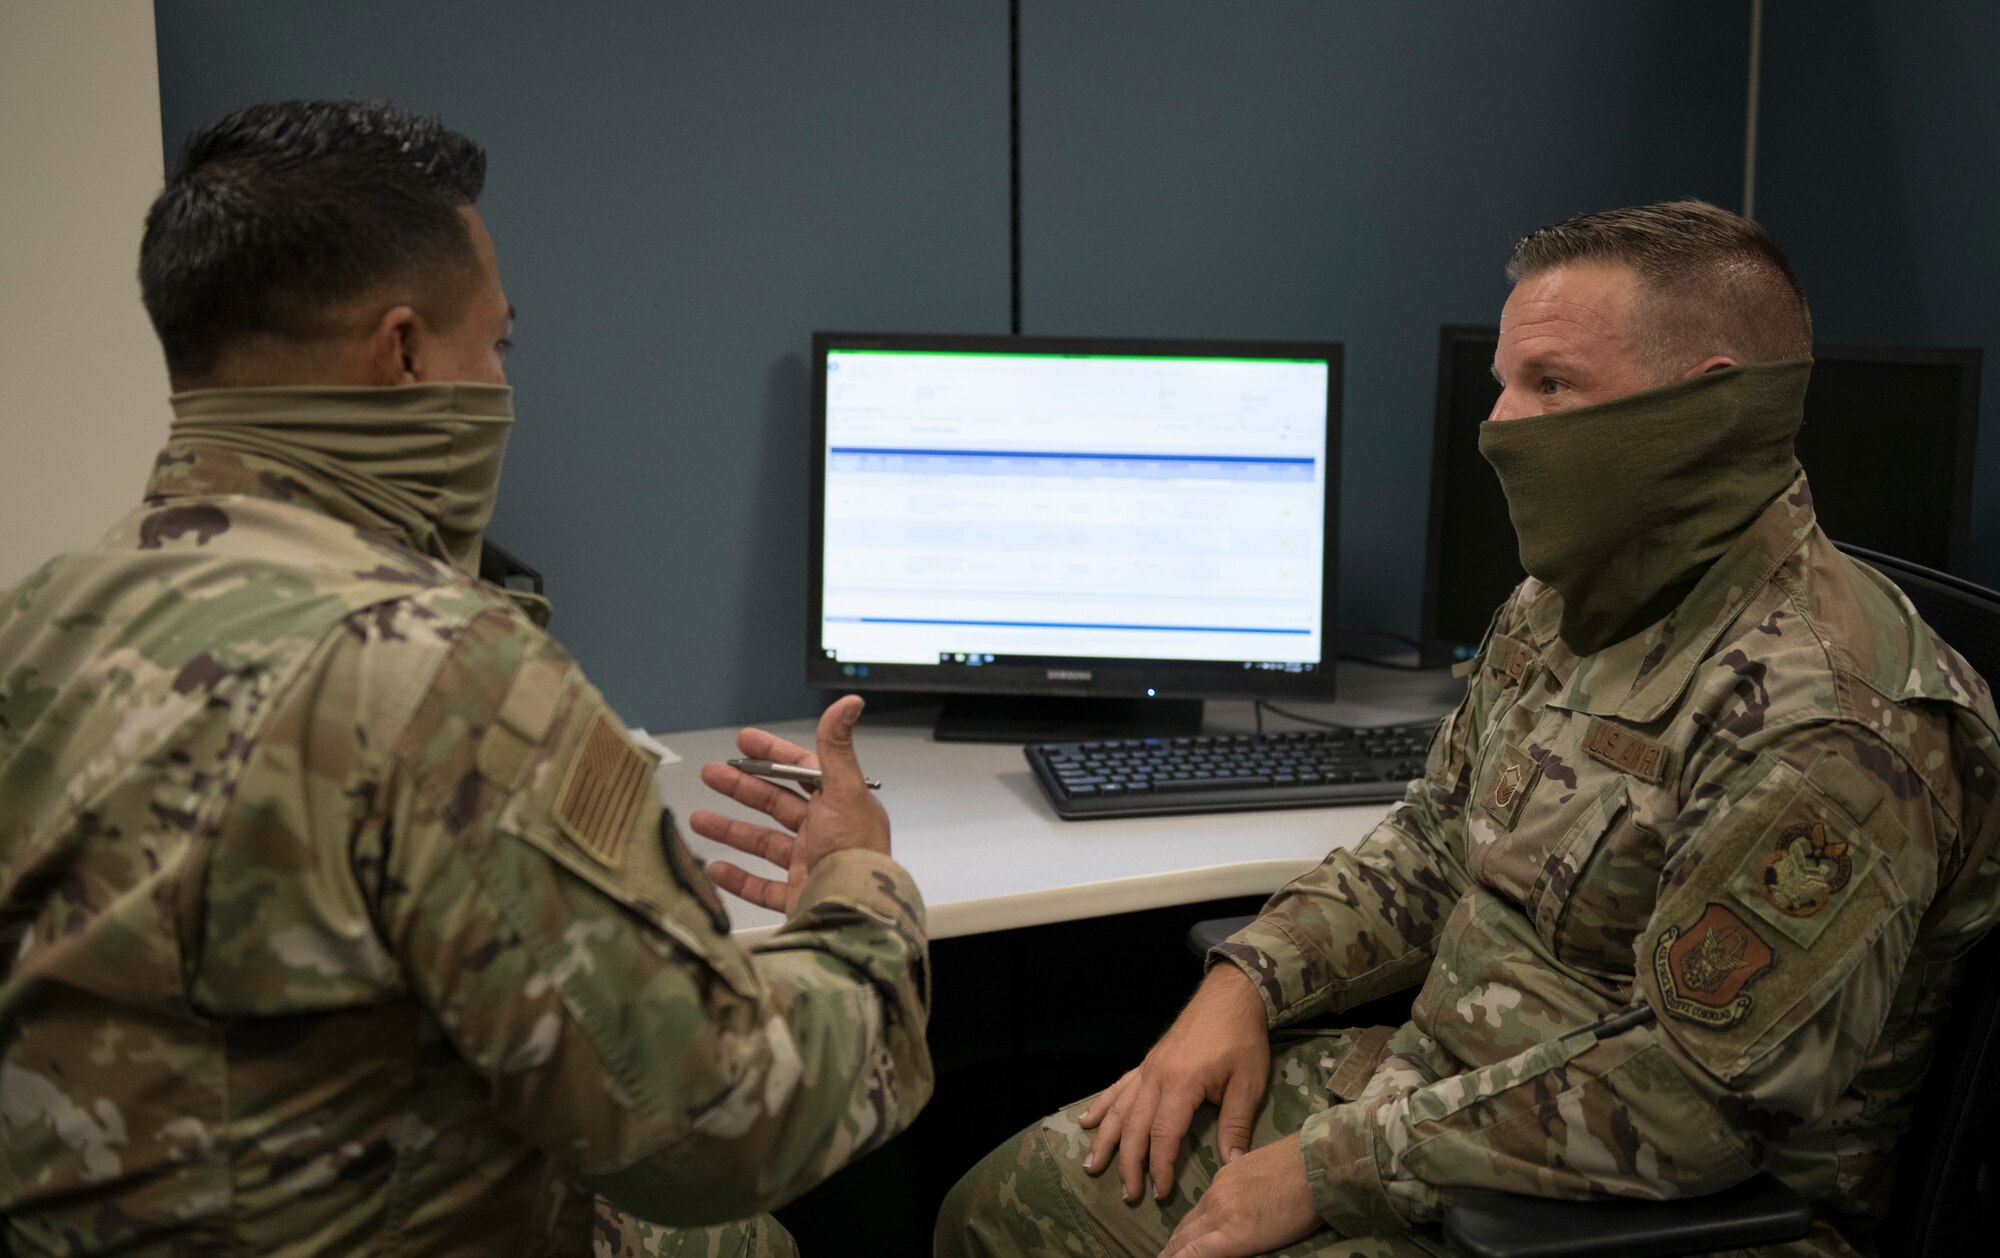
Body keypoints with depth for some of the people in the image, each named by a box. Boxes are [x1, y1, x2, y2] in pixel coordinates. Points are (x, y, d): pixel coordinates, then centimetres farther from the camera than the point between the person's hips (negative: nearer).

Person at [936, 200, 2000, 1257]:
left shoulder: (1830, 722, -25)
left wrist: (1329, 1169, -22)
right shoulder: (1552, 610, 5)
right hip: (1427, 1076, 8)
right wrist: (1245, 982, -2)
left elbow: (1684, 1096, -26)